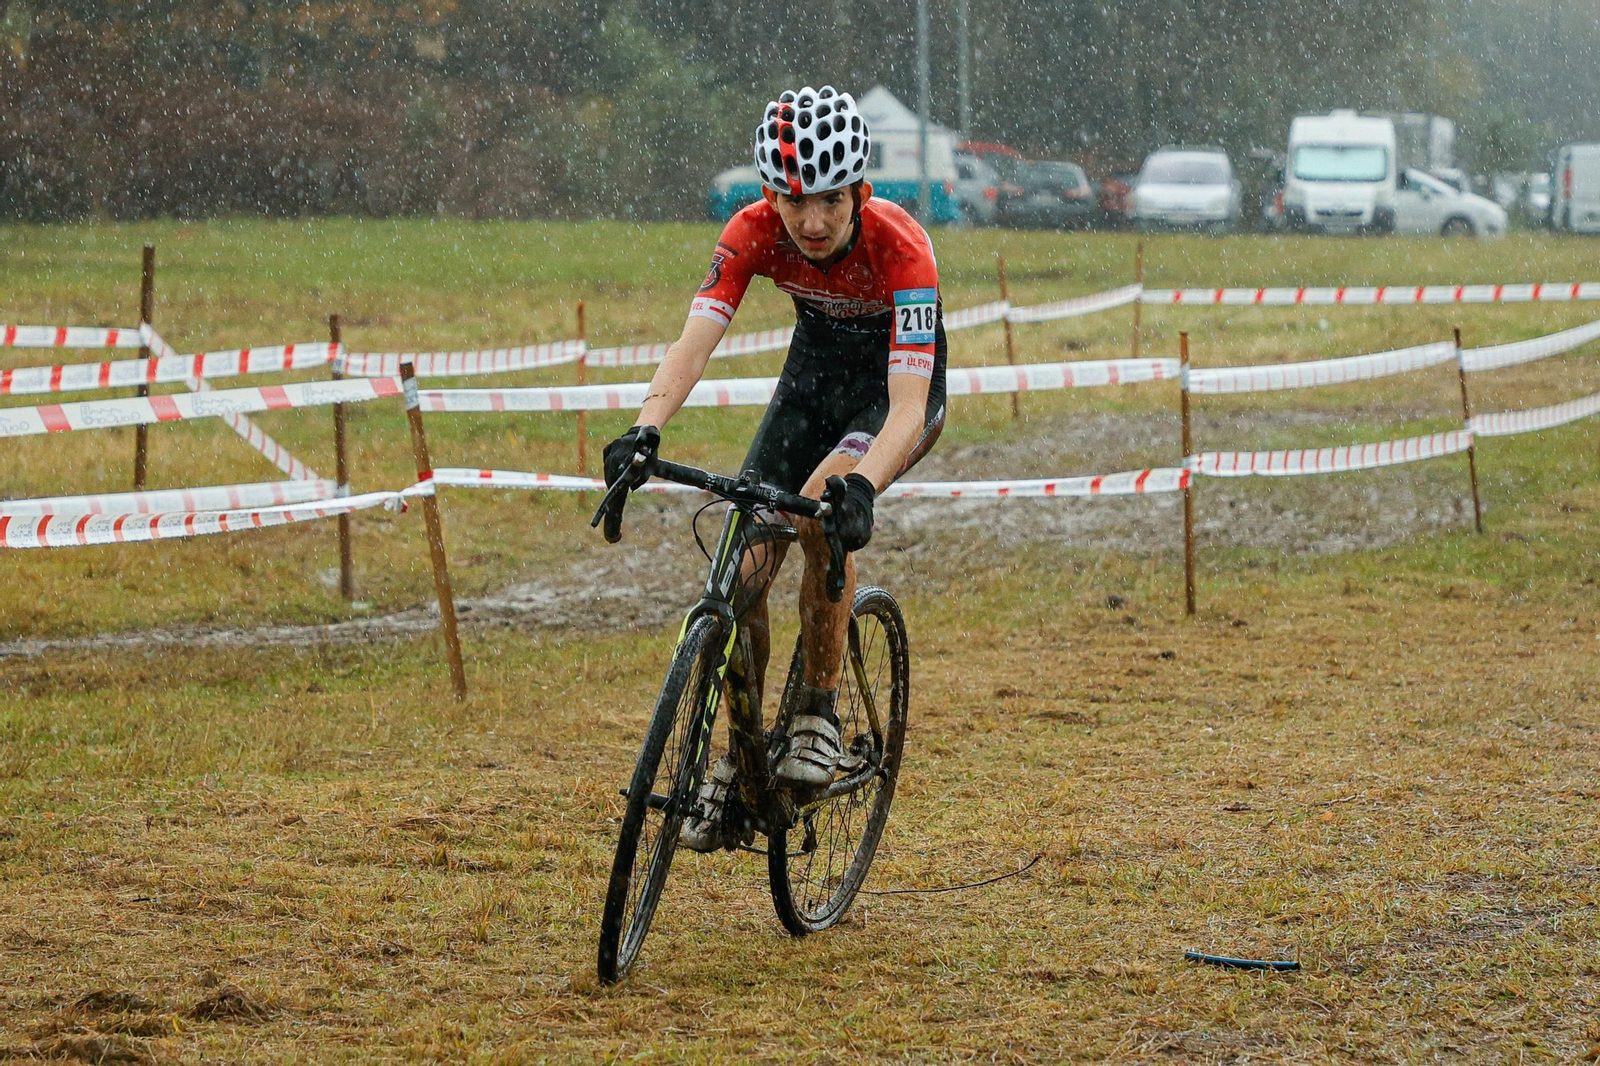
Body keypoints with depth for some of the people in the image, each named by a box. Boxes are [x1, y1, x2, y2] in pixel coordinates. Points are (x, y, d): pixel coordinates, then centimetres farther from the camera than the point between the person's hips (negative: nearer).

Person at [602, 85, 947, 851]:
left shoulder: (900, 248, -35)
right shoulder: (756, 231, -25)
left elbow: (908, 406, -41)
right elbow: (693, 344, -32)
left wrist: (861, 485, -59)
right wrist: (645, 430, -51)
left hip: (899, 389, -4)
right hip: (814, 376, 4)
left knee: (822, 504, -34)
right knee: (745, 568, -9)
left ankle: (819, 711, -18)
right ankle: (736, 754, 12)